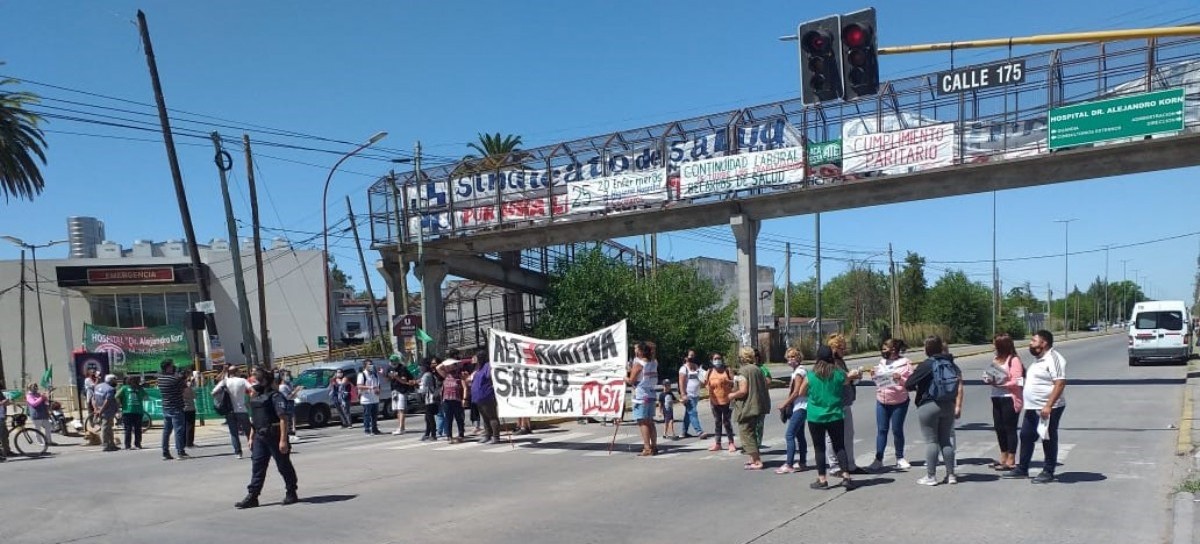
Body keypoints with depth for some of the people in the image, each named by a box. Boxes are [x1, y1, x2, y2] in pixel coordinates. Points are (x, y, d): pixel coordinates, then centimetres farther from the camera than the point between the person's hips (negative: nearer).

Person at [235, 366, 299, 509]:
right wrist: (251, 437, 17)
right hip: (260, 437, 8)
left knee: (284, 466, 3)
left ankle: (291, 494, 15)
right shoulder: (255, 398, 13)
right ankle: (252, 497, 8)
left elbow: (283, 418, -20)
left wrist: (283, 440, -24)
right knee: (257, 466, 5)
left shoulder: (275, 396, -14)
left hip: (275, 436, -8)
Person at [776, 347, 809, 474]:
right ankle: (802, 463, 19)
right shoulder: (796, 371, 15)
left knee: (789, 435, -11)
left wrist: (784, 404, -10)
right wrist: (786, 403, 7)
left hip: (800, 407, -10)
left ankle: (789, 465, -12)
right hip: (799, 407, 10)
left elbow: (796, 392, -17)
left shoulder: (799, 371, -14)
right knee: (799, 435, 13)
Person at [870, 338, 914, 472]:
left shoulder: (905, 364, -7)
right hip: (881, 401, 4)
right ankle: (878, 460, 4)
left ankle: (900, 458, 21)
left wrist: (901, 379, -25)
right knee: (881, 430, 2)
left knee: (897, 430, 5)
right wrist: (874, 375, 1)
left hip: (899, 402, -4)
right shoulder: (882, 362, 10)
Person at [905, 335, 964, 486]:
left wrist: (917, 387, 11)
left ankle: (931, 476, 5)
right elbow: (959, 386, 3)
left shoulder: (926, 365, -9)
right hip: (948, 406, 5)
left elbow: (908, 385, -10)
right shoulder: (951, 364, 7)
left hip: (928, 406, -5)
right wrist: (958, 406, 4)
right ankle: (951, 475, 15)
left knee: (931, 441, 1)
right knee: (945, 440, 13)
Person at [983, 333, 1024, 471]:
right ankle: (1003, 457, 25)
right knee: (999, 428, 13)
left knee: (1010, 429, 0)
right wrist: (989, 379, -1)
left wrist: (998, 383, -22)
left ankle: (1011, 461, 7)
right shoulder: (996, 359, 11)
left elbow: (1016, 381, -15)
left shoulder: (1014, 360, -12)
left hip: (1010, 399, -8)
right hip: (997, 398, 8)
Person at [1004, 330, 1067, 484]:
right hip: (1032, 408, 10)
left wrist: (1049, 406, -28)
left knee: (1048, 440, 2)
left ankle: (1048, 472, 13)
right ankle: (1022, 469, 23)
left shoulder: (1053, 358, -16)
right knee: (1026, 436, 14)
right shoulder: (1039, 359, 16)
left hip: (1048, 409, -10)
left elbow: (1060, 383, -24)